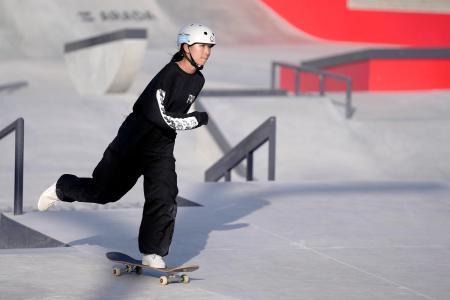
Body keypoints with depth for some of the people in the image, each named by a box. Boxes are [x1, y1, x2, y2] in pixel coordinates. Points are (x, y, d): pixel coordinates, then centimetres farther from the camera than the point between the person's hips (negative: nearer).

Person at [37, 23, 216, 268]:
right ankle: (61, 189, 37)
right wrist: (197, 119, -24)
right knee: (102, 190, 8)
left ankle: (152, 253, -1)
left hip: (162, 149, 6)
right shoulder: (167, 76, -23)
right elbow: (160, 116, -30)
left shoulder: (198, 81, 2)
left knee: (164, 199, -10)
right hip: (134, 141, -6)